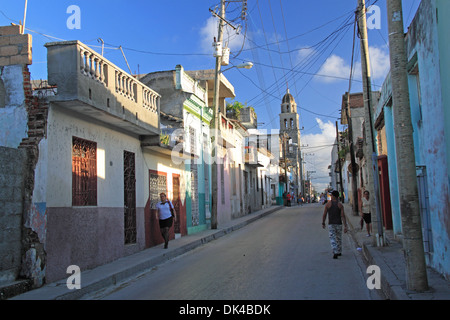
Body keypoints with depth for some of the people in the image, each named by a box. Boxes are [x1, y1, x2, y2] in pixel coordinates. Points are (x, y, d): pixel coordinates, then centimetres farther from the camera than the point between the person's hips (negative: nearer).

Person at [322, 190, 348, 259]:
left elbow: (324, 215, -3)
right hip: (339, 224, 2)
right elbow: (343, 216, -9)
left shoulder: (328, 204, -5)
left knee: (333, 239, -2)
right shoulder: (340, 205, -3)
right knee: (339, 238, 18)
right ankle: (339, 252, 29)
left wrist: (323, 223, 9)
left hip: (331, 224, -2)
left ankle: (335, 253, -17)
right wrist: (345, 226, -9)